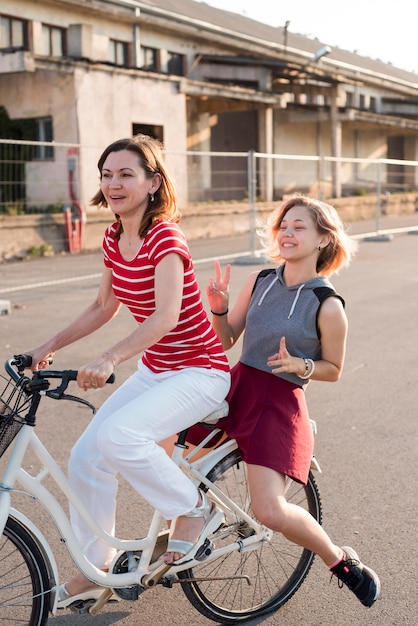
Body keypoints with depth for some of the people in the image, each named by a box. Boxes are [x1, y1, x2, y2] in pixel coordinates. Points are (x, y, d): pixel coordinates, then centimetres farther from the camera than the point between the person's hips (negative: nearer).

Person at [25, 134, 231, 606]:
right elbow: (103, 308, 15)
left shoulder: (165, 237, -21)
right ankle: (95, 567, 18)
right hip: (153, 370, 8)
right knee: (85, 457, 0)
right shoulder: (113, 237, 3)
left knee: (116, 435, -29)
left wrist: (108, 358, -47)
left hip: (198, 372, -8)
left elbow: (166, 316, -35)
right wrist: (49, 347, 9)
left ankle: (195, 508, -5)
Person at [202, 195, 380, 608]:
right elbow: (226, 340, 8)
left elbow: (333, 369, 0)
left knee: (270, 512, -14)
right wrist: (218, 309, -10)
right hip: (235, 387, 6)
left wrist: (300, 365, -19)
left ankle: (341, 561, 15)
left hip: (280, 403, -5)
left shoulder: (327, 306, -11)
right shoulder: (259, 282, 3)